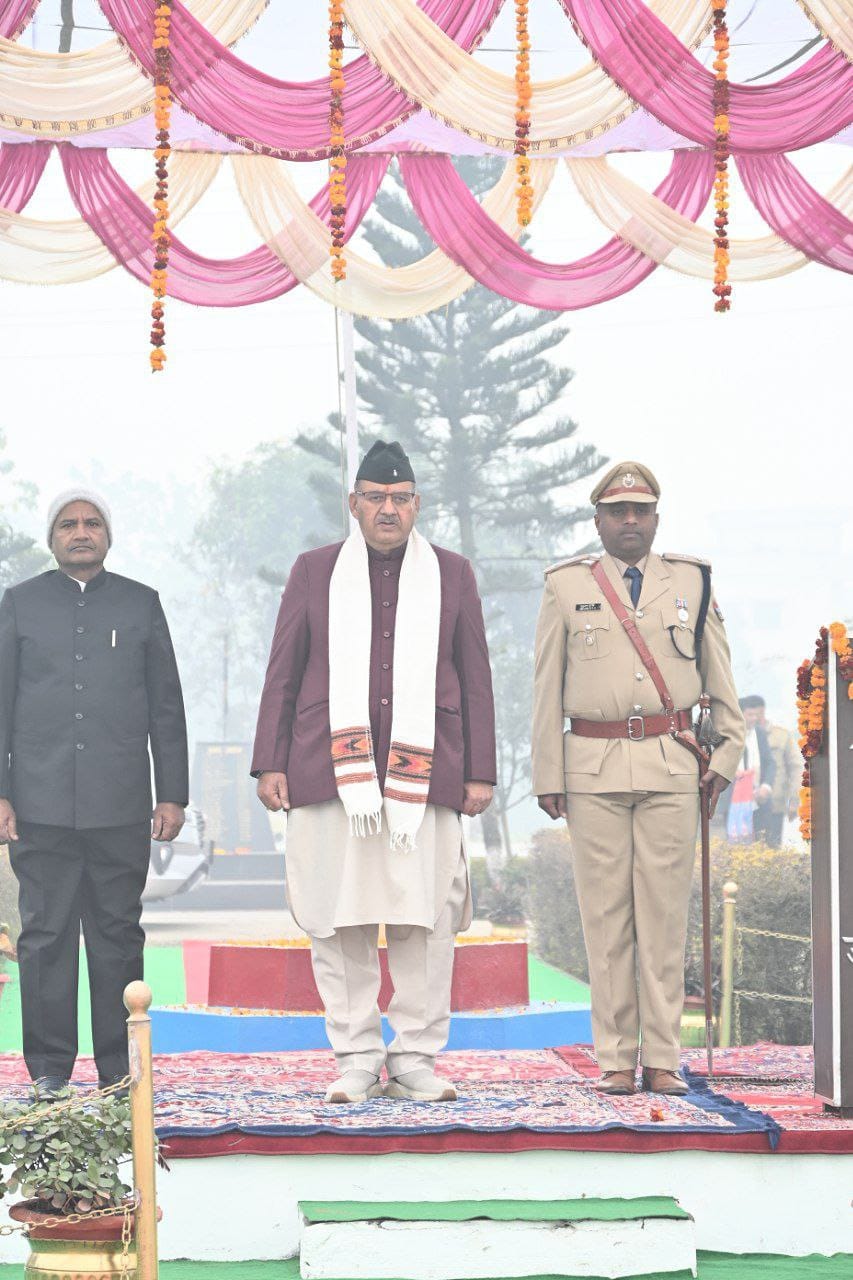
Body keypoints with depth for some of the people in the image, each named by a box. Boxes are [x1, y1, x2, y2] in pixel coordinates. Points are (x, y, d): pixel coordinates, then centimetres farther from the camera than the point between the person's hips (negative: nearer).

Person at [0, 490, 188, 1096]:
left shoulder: (142, 604, 13)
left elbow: (167, 707, 12)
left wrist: (173, 795, 5)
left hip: (121, 808, 0)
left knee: (118, 934, 2)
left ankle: (120, 1067, 9)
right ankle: (49, 1066, 7)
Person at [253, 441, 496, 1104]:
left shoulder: (452, 574, 14)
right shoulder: (315, 571, 13)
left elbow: (475, 679, 14)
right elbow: (283, 674, 12)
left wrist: (480, 771, 8)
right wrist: (271, 763, 5)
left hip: (425, 772, 0)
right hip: (330, 770, 0)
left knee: (427, 918, -3)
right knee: (339, 919, -1)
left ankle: (416, 1059, 7)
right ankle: (357, 1059, 8)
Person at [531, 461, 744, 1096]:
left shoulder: (693, 581, 10)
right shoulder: (565, 586, 8)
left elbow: (721, 680, 14)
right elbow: (547, 691, 8)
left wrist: (726, 755, 6)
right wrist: (548, 777, 3)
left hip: (672, 766, 1)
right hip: (594, 769, 0)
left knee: (665, 910, 0)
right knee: (605, 913, 0)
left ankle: (663, 1060, 5)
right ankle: (616, 1060, 6)